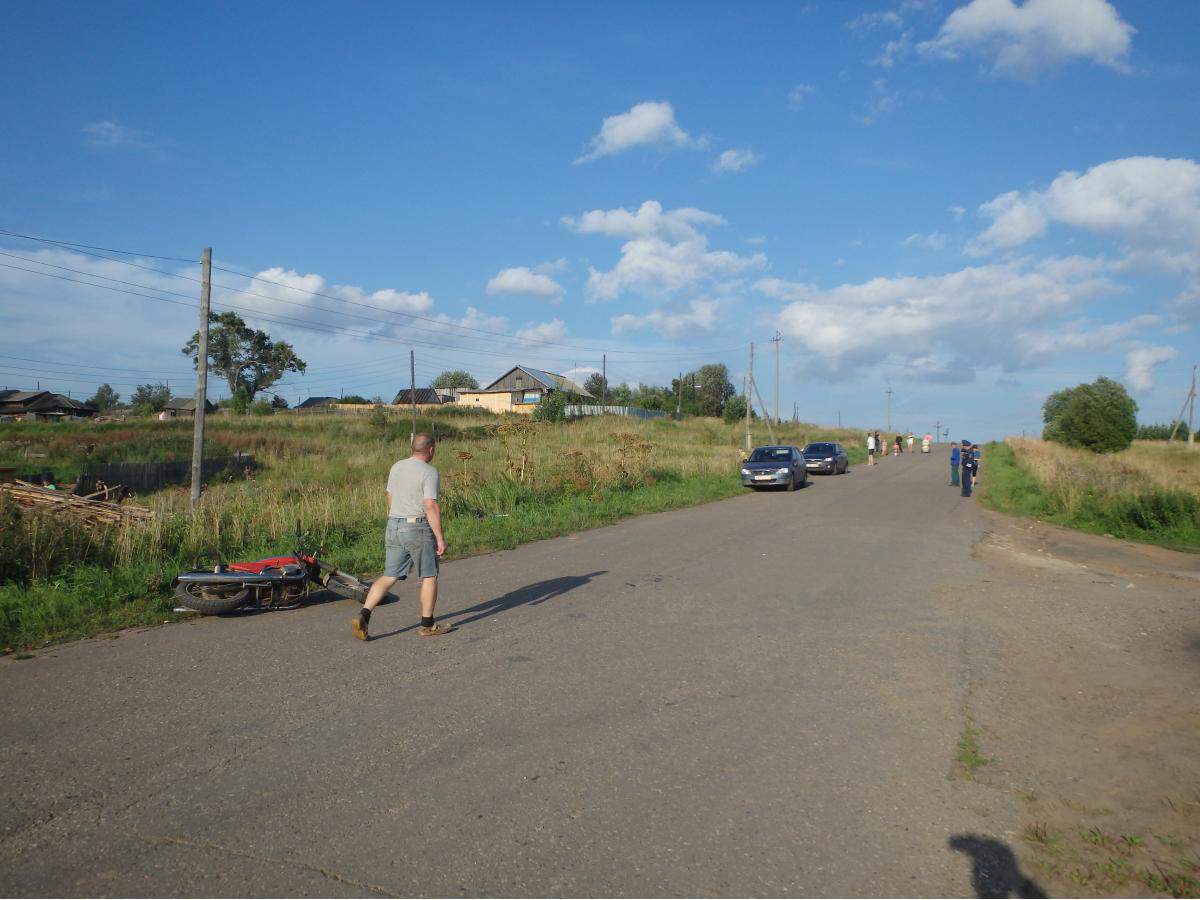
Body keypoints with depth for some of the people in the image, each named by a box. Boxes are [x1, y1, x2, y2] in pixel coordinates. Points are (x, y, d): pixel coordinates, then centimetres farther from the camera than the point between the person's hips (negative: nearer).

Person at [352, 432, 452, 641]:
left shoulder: (397, 467, 9)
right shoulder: (429, 472, -13)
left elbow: (390, 499, 15)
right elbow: (431, 507, -19)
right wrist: (440, 538, -15)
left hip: (394, 527, 7)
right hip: (418, 529, -7)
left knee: (389, 577, 9)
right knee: (429, 576, 8)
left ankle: (363, 616, -4)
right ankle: (427, 625, 14)